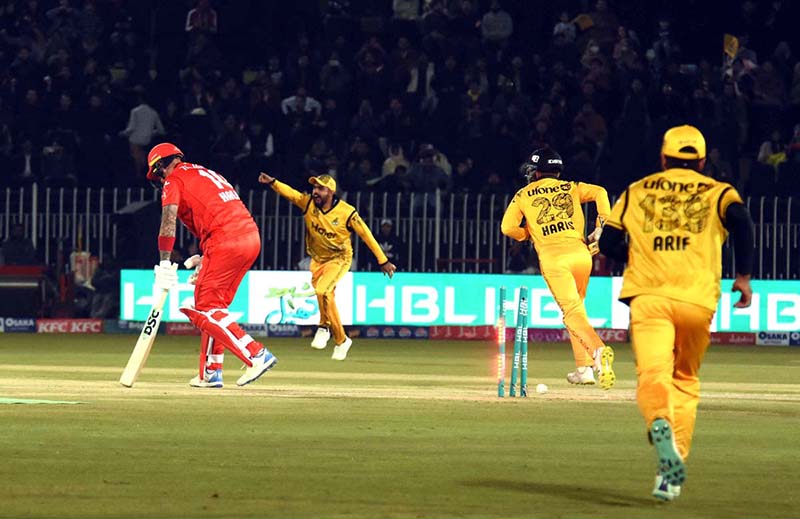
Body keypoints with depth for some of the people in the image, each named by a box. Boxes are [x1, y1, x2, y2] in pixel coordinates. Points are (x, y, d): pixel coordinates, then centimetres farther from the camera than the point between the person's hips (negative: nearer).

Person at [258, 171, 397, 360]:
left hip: (339, 259, -5)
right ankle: (341, 340, 19)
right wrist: (272, 182, -46)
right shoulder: (308, 203, -11)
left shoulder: (347, 213, -20)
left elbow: (366, 235, -15)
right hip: (317, 259, 5)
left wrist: (383, 261, -13)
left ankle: (324, 327, -1)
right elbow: (289, 192, -25)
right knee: (326, 297, 5)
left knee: (322, 291, -24)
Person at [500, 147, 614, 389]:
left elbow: (508, 227, 5)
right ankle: (584, 369, 15)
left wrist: (528, 234, 24)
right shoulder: (570, 188, 19)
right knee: (575, 308, 20)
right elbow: (599, 193, 2)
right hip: (580, 253, 3)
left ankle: (598, 350, -38)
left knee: (573, 312, -12)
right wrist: (602, 226, 4)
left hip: (552, 258, -3)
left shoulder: (524, 195, 15)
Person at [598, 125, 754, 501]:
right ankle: (672, 474, 10)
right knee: (685, 380, 17)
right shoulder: (716, 192, 14)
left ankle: (661, 426, -50)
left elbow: (608, 243, 12)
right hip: (697, 300, 1)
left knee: (653, 374, -16)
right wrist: (743, 276, -4)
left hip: (649, 297, -1)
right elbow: (740, 220, -8)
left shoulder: (637, 192, 18)